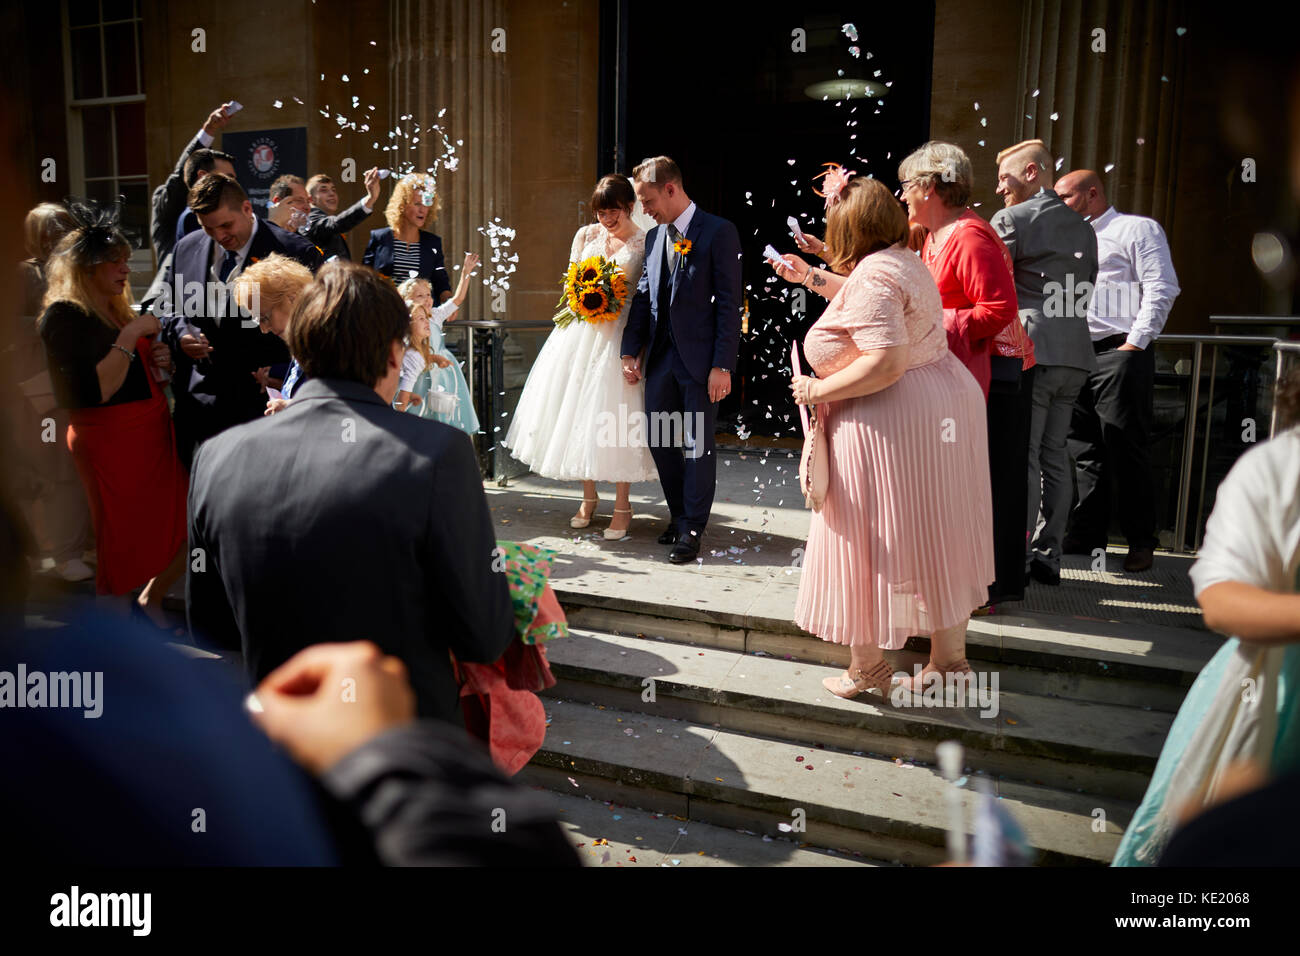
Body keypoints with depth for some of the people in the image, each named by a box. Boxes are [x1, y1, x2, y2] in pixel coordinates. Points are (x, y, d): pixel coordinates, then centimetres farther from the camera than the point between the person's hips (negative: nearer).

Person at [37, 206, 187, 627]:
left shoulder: (116, 309, 15)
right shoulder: (65, 315, -11)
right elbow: (97, 390, -21)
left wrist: (156, 359, 5)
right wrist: (131, 335, -18)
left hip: (153, 432, 8)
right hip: (111, 441, -8)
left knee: (184, 532, 6)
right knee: (123, 544, 1)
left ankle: (151, 599, 28)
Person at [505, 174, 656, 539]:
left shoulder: (645, 244, -1)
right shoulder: (586, 235, 9)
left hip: (621, 333, -4)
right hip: (581, 330, 4)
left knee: (614, 412, -6)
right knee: (578, 409, 6)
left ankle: (622, 505, 5)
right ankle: (588, 496, 22)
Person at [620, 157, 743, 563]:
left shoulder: (719, 232, -7)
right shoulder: (654, 237, 12)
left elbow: (729, 304, -11)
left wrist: (722, 365, -15)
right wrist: (630, 351, 9)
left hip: (700, 358, -6)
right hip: (660, 357, 6)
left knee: (697, 444, 1)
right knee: (659, 441, 10)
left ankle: (692, 529, 13)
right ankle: (679, 516, 28)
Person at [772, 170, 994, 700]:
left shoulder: (872, 277, -17)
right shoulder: (902, 261, 13)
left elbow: (886, 363, -27)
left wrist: (819, 390, -17)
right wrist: (812, 278, 40)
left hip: (891, 423, -10)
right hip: (943, 411, 10)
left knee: (868, 542, 3)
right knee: (935, 536, 15)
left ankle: (867, 666, 15)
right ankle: (949, 657, 25)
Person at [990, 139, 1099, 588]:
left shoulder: (1010, 220, -4)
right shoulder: (1083, 227, 17)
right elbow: (1084, 292, 20)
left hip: (1029, 352, -7)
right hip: (1074, 354, 7)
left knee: (1022, 457, -4)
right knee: (1055, 457, 11)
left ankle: (1016, 558, -2)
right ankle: (1048, 555, 16)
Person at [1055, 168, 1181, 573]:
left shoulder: (1138, 229, 2)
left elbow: (1162, 288, -8)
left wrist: (1136, 342, -13)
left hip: (1120, 354, -7)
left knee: (1126, 450, -5)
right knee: (1085, 451, 7)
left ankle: (1141, 542, 4)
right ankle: (1086, 536, 14)